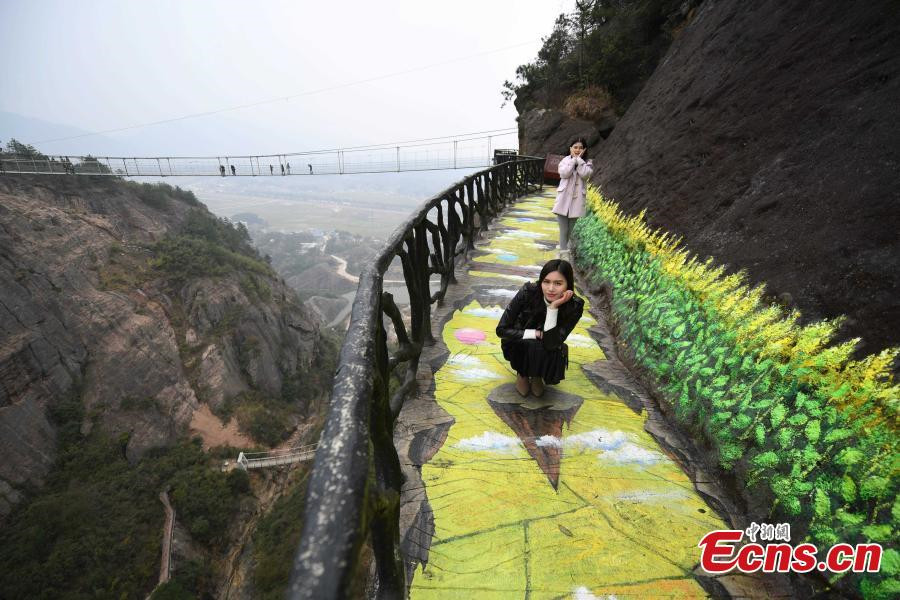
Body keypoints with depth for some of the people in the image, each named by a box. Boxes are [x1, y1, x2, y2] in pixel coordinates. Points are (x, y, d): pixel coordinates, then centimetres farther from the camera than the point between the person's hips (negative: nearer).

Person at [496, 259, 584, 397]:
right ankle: (522, 372, 1)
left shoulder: (574, 306, -25)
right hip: (519, 345, -1)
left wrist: (554, 307, -39)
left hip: (545, 349, 2)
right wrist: (537, 334, -27)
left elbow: (551, 343, -33)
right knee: (530, 345, -33)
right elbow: (502, 330, -21)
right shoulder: (528, 292, -28)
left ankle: (536, 374, 5)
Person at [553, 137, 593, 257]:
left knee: (572, 230, 9)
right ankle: (564, 253, 2)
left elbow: (585, 174, -14)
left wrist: (579, 159, -7)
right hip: (564, 198, -1)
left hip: (577, 199, 1)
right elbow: (564, 173, -12)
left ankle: (570, 252, 23)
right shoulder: (565, 160, 5)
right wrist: (573, 159, -8)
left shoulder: (587, 163, 6)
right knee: (564, 229, -3)